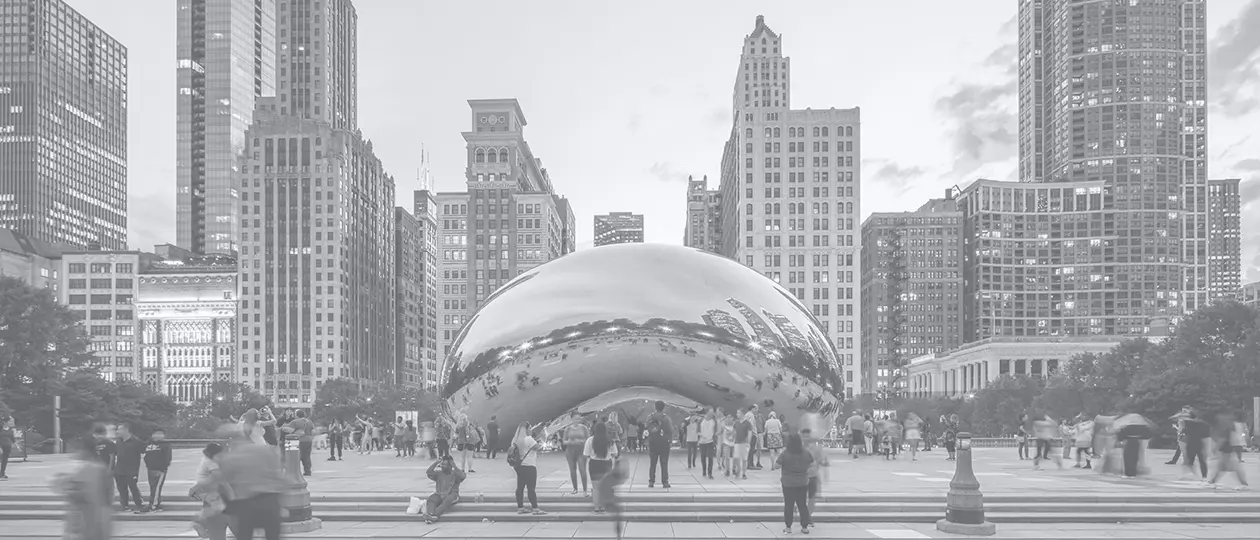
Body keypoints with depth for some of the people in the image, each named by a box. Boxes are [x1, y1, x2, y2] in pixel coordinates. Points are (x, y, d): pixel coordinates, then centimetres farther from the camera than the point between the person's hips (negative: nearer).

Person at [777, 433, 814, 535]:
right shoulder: (806, 454, -7)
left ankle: (788, 527, 13)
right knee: (803, 505, 12)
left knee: (788, 505, 8)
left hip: (788, 483, -3)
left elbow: (777, 465, -13)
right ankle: (805, 526, 15)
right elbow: (812, 463, 7)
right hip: (803, 483, 3)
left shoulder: (784, 454, -18)